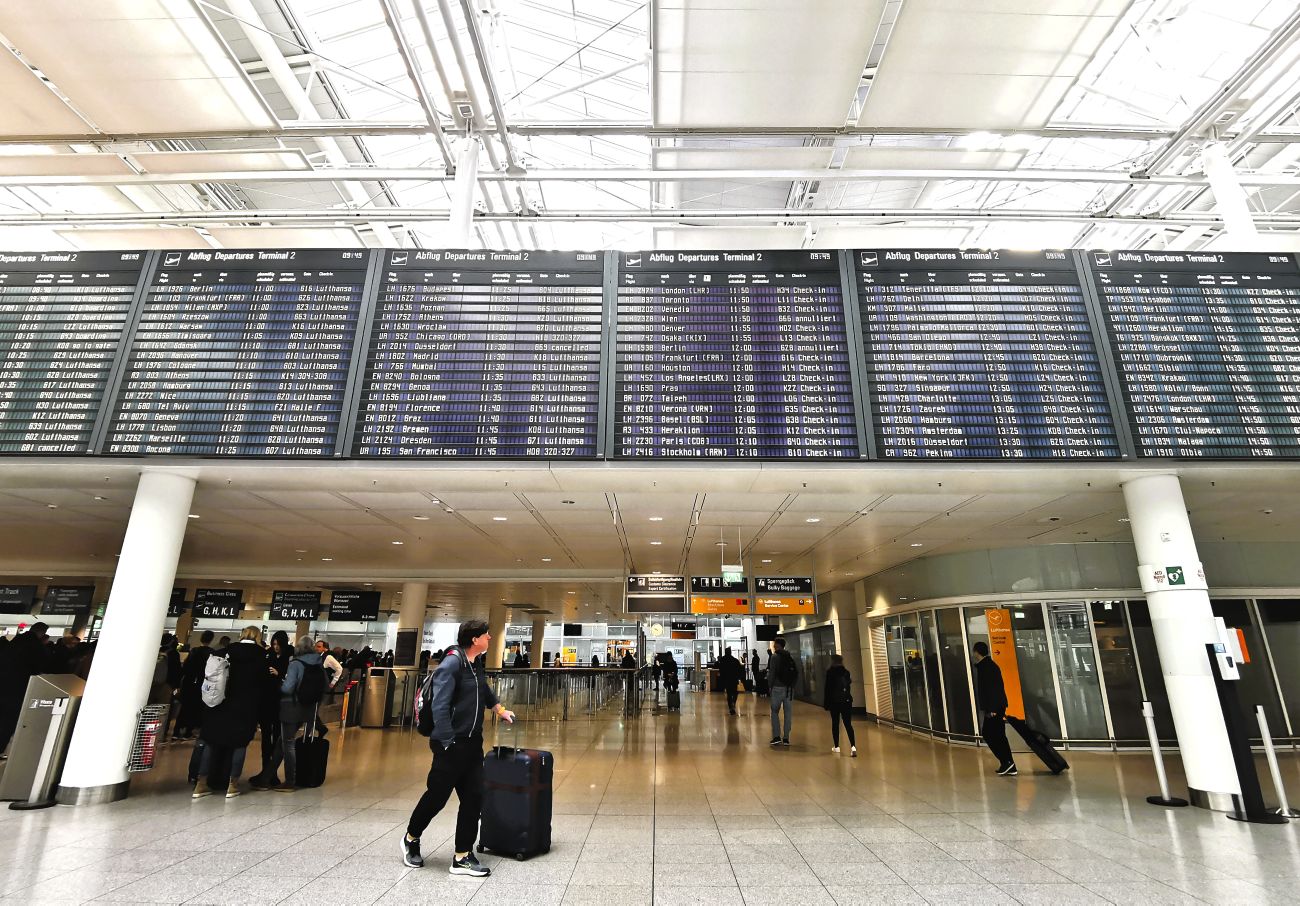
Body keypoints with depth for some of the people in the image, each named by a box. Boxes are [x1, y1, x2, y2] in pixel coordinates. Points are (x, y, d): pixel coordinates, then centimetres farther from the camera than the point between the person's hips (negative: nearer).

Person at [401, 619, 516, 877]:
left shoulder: (476, 667, 9)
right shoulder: (451, 664, -18)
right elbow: (439, 706, -23)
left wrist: (502, 711, 39)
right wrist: (448, 744, -23)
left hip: (473, 744, 8)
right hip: (451, 745, -8)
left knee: (473, 798, 6)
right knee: (437, 796, 7)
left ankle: (462, 857, 17)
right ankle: (411, 839, 34)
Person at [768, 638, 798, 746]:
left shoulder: (775, 657, -7)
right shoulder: (791, 657, 8)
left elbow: (771, 673, -11)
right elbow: (796, 672, 7)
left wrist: (770, 686, -1)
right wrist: (792, 685, 11)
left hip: (778, 688, -4)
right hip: (789, 689, 4)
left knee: (775, 712, 5)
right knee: (788, 713, 7)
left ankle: (776, 737, -3)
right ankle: (786, 738, 8)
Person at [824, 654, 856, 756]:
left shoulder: (830, 672, -5)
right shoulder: (846, 672, 4)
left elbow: (828, 688, -5)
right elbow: (848, 686, 6)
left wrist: (826, 703, 0)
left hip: (834, 701, -2)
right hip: (846, 700, 2)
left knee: (835, 723, 10)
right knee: (848, 724, 0)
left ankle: (836, 746, 15)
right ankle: (853, 746, -16)